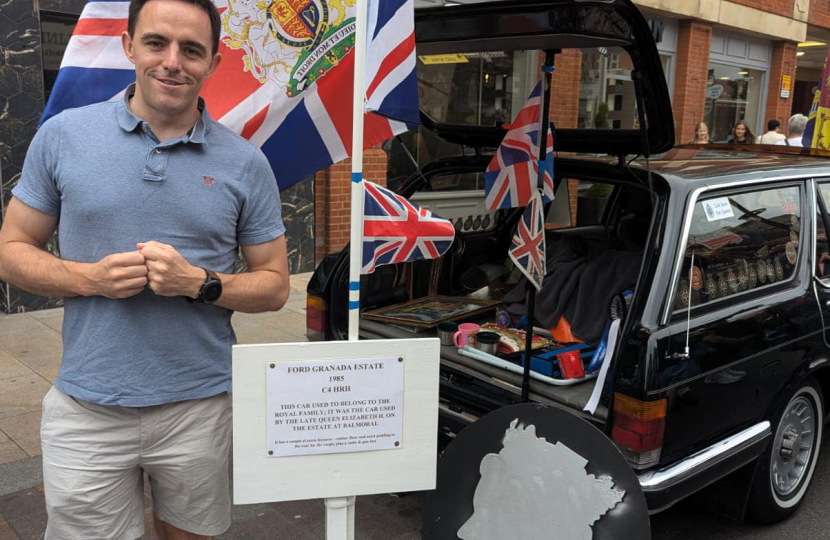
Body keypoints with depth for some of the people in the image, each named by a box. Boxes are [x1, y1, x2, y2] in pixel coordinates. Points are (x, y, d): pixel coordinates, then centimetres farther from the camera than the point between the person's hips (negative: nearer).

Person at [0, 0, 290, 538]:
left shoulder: (245, 162, -2)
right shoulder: (63, 136, 0)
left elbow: (274, 285, 2)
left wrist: (199, 283, -17)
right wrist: (90, 277, -14)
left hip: (200, 407, 1)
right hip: (86, 408, 0)